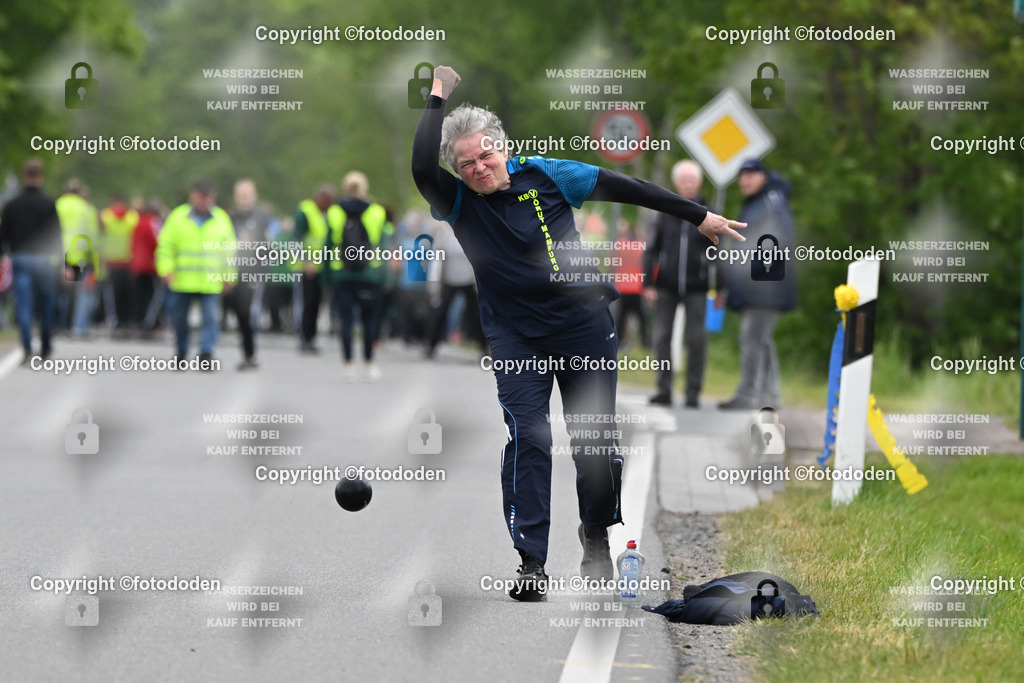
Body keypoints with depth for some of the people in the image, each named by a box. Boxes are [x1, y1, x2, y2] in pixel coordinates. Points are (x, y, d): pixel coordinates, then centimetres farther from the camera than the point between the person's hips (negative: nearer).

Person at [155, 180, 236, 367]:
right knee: (180, 319, 9)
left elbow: (229, 249, 13)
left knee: (210, 319, -12)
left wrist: (228, 275, 8)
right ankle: (181, 354, 27)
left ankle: (206, 355, -12)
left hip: (211, 282, 0)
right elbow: (166, 246, 2)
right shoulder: (178, 216, 3)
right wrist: (166, 269, -10)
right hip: (182, 282, 0)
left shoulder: (221, 218, 7)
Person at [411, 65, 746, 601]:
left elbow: (622, 188, 2)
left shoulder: (545, 176, -4)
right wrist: (437, 98, -23)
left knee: (596, 437, 5)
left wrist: (699, 216, 5)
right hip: (514, 336, -1)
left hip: (582, 323, 1)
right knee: (528, 437, -16)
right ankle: (530, 561, -13)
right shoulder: (460, 202, -6)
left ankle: (596, 537, 30)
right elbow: (422, 169, -27)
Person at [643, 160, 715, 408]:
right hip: (666, 286, 1)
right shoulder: (665, 213, 6)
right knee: (662, 337, 0)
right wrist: (647, 283, 1)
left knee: (696, 339, -2)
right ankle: (664, 390, 7)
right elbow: (651, 250, 8)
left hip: (696, 288, -1)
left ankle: (693, 393, 4)